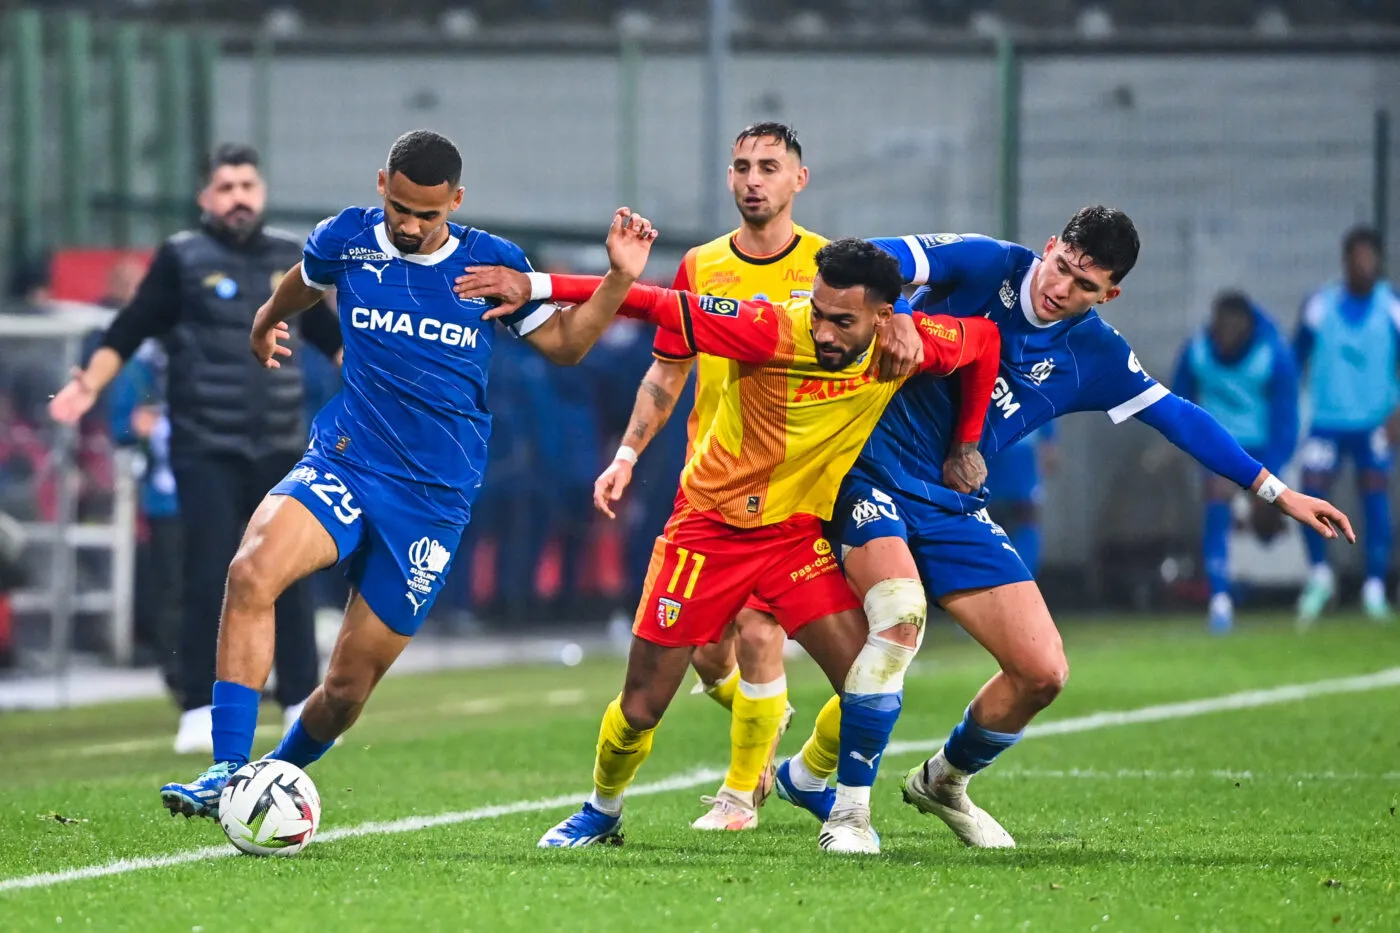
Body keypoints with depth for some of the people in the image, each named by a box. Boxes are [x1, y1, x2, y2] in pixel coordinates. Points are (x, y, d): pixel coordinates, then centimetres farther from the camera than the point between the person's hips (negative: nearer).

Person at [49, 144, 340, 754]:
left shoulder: (288, 258, 10)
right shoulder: (183, 258, -2)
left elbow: (328, 335, 21)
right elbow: (127, 333, -5)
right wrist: (89, 385, -20)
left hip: (279, 448, 4)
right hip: (206, 451, -4)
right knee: (209, 578, -7)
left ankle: (303, 705, 11)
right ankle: (200, 713, -1)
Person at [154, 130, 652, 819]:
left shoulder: (493, 263, 0)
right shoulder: (347, 240, 2)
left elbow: (563, 345, 12)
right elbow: (304, 281, 27)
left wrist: (619, 278, -2)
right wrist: (265, 324, 45)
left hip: (433, 498, 0)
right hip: (341, 467, 0)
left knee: (349, 686, 1)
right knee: (252, 569, -31)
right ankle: (227, 774, -32)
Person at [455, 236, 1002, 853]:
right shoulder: (774, 332, -26)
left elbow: (983, 339, 5)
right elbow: (658, 305, -26)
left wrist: (965, 444, 9)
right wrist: (536, 286, -29)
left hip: (798, 535, 2)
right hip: (709, 527, -2)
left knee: (869, 679, -15)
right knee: (640, 707, 2)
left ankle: (847, 813, 8)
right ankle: (602, 813, 31)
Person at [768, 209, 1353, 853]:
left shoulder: (1093, 356, 4)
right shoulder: (984, 266, -8)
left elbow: (1178, 418, 13)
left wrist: (1276, 492, 13)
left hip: (953, 508, 5)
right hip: (872, 474, -5)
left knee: (1042, 673, -2)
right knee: (901, 619, -31)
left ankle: (944, 782, 28)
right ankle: (846, 808, -15)